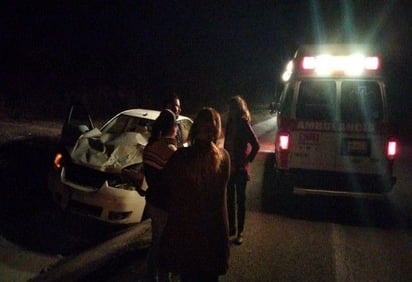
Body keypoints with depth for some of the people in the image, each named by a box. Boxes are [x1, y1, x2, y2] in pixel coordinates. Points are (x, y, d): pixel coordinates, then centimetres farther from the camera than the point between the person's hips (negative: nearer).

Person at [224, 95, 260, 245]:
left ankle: (240, 232, 16)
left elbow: (256, 145, -16)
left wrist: (247, 161, -10)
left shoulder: (244, 125, -14)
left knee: (240, 200, 5)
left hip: (240, 169, -5)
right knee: (229, 199, 14)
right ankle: (231, 227, 30)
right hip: (229, 167, 5)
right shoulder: (230, 124, 3)